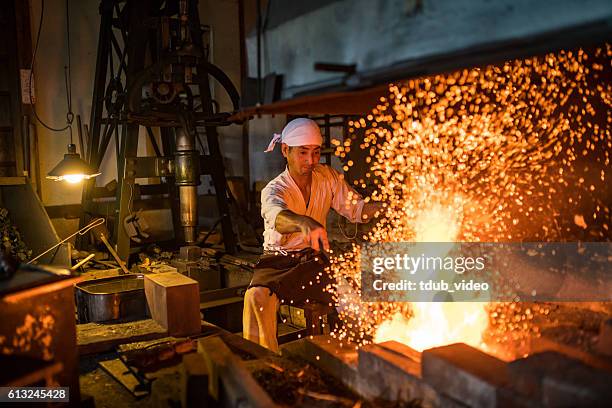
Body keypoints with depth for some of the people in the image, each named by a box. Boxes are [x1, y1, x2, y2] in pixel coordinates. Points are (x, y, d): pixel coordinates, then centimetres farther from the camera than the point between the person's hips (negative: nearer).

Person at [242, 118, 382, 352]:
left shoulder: (328, 177, 2)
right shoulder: (274, 190, -14)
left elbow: (357, 209, 0)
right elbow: (278, 216, -39)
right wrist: (305, 223, -63)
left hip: (314, 259, 4)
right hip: (278, 260, -3)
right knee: (257, 297, -33)